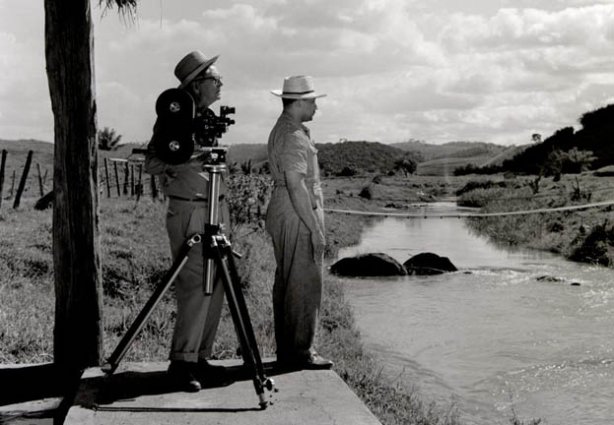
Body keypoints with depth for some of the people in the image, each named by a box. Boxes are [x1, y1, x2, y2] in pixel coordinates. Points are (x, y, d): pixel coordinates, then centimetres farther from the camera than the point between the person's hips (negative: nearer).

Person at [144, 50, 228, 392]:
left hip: (215, 209, 8)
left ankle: (200, 357, 16)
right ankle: (182, 361, -4)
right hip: (188, 212, -8)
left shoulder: (209, 118, 15)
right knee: (196, 286, -12)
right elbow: (153, 164, -15)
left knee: (215, 287, 8)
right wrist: (194, 155, -24)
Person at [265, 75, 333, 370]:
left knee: (286, 284, 11)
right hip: (298, 215, -11)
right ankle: (300, 352, -4)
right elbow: (296, 185, -22)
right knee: (304, 285, -7)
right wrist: (315, 228, -20)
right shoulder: (293, 136, -16)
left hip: (282, 213, 11)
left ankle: (287, 350, 17)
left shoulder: (282, 130, 17)